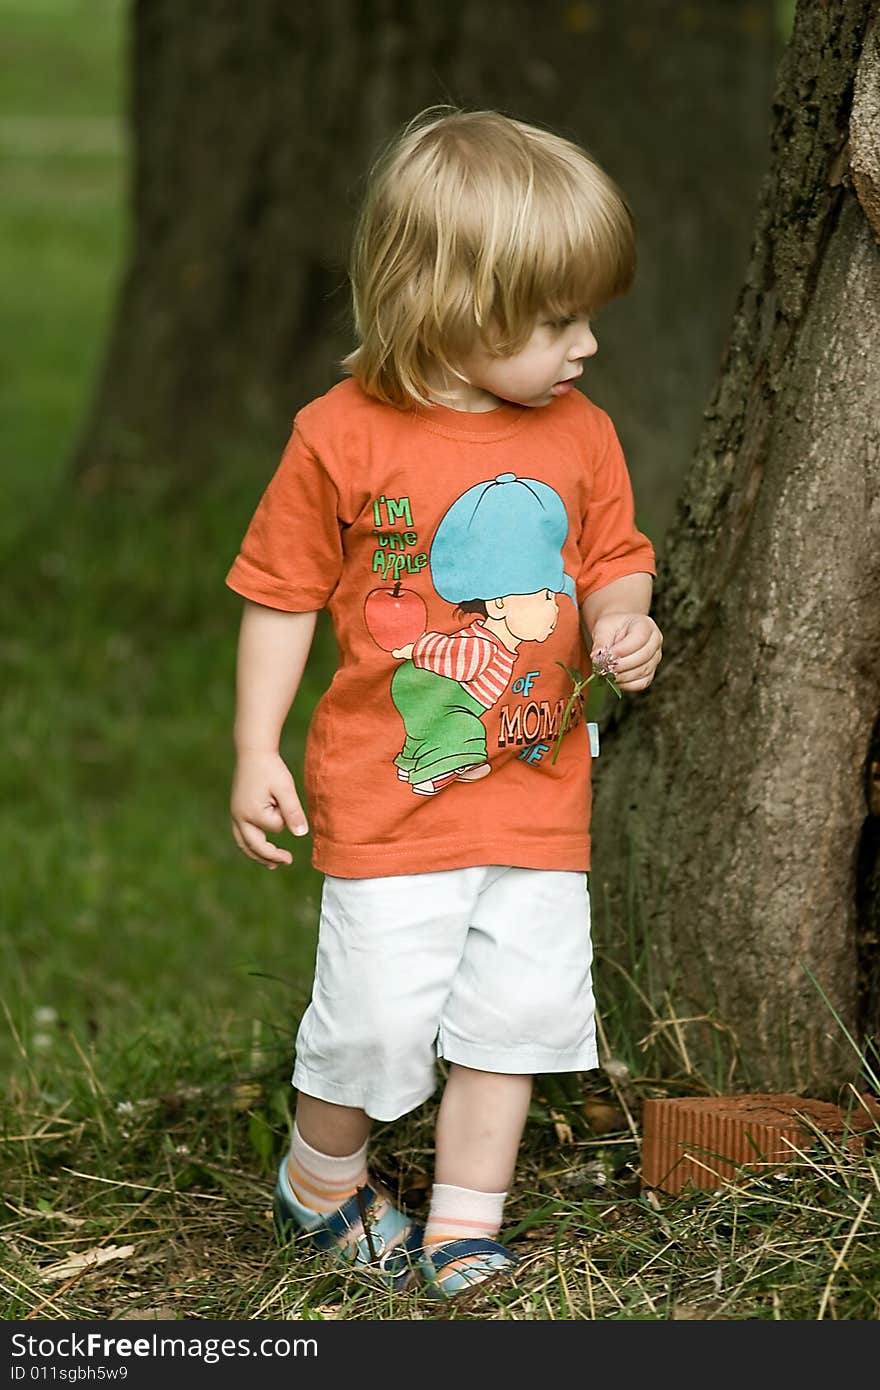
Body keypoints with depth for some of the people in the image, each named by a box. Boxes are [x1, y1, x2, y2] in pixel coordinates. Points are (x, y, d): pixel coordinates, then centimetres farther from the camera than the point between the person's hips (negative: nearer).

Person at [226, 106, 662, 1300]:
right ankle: (321, 1180, 27)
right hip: (390, 791, -4)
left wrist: (624, 623, -9)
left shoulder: (580, 436, 2)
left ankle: (464, 1224, 21)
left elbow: (612, 561, 14)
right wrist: (257, 753, -6)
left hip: (538, 789, 4)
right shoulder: (346, 437, -11)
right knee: (379, 1015, -3)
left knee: (521, 1004, 5)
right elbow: (283, 595, -4)